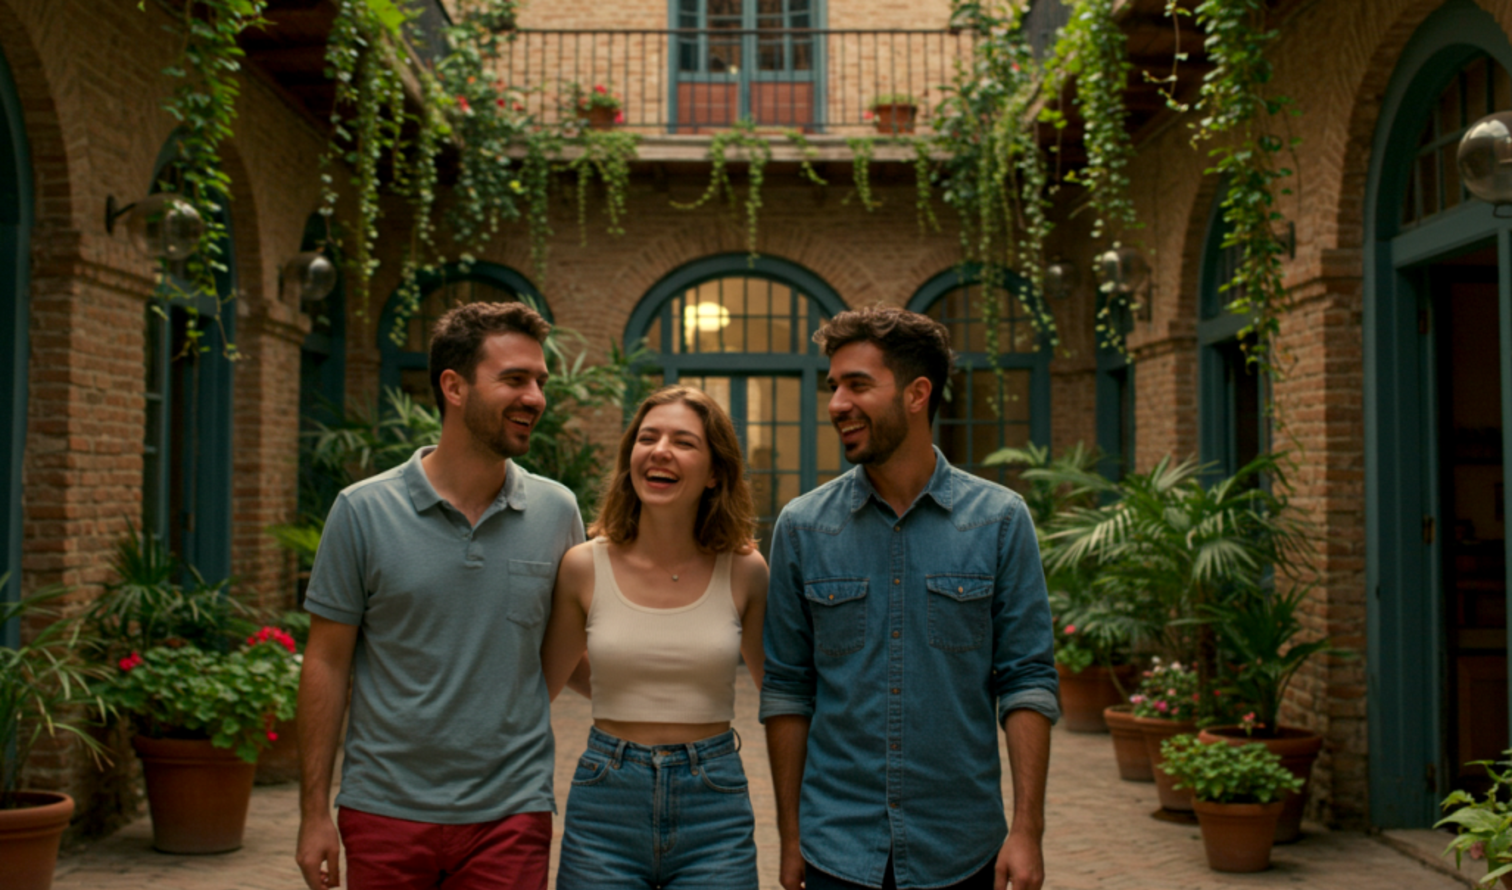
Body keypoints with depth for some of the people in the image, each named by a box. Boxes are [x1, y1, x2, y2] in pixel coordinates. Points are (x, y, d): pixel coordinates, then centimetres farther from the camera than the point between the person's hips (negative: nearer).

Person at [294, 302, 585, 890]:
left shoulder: (557, 512, 1)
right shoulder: (363, 511, -4)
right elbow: (326, 665, -1)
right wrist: (314, 813, -2)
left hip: (510, 817, 1)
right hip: (386, 814, -1)